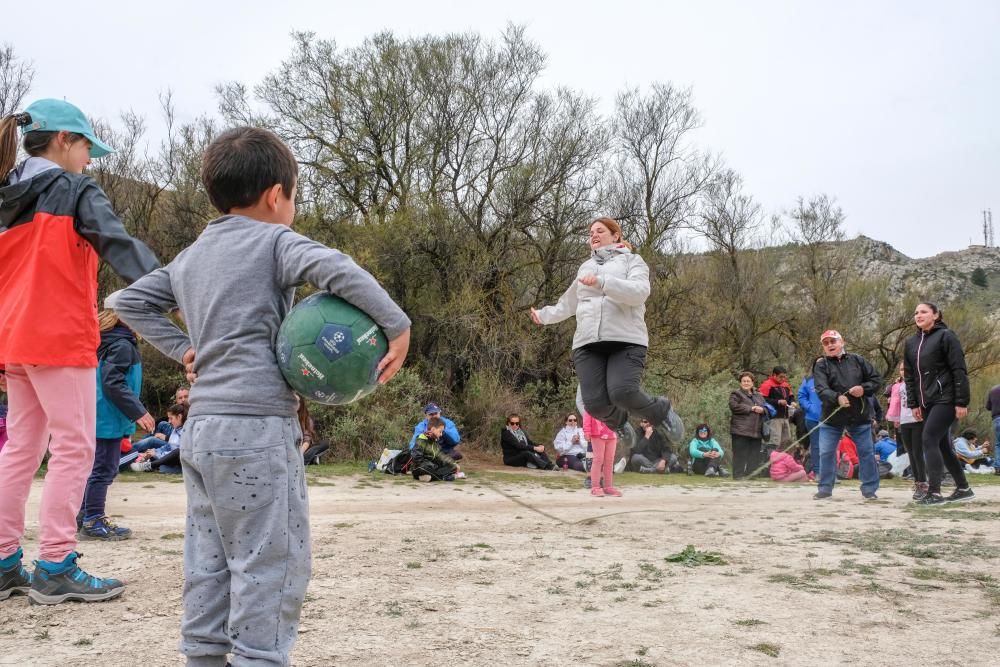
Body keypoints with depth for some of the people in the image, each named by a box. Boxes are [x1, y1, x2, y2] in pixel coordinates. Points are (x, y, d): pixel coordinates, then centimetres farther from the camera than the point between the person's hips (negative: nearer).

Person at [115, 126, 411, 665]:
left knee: (208, 565, 14)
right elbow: (337, 270, -23)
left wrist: (182, 348, 18)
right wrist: (398, 326, -18)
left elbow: (132, 301, 26)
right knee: (270, 563, -3)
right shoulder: (273, 241, -5)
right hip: (256, 427, -8)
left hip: (200, 427, 8)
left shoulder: (191, 255, 18)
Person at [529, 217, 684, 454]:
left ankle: (661, 411, 7)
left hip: (627, 340, -4)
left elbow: (639, 292, -11)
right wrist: (544, 315, 27)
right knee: (595, 404, -12)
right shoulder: (585, 267, 26)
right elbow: (569, 304, 38)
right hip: (588, 343, 4)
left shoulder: (632, 261, 10)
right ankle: (620, 423, 23)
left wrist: (601, 282, -21)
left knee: (622, 392, -25)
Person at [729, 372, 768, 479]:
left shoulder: (758, 396, 22)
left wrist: (762, 409, -6)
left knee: (754, 456, 7)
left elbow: (767, 408, 18)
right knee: (740, 455, -7)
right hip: (741, 431, -6)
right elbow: (734, 406, -14)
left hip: (756, 432, 6)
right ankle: (738, 477, -5)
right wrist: (751, 408, -12)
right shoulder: (736, 394, 3)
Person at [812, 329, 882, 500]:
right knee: (826, 453, 2)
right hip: (832, 417, -1)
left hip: (859, 416, 1)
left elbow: (876, 379, 7)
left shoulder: (857, 360, 4)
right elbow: (821, 389, -18)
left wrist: (864, 388, -13)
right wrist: (837, 397, -37)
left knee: (866, 452, 5)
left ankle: (869, 489, 17)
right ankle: (825, 488, 14)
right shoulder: (821, 366, -2)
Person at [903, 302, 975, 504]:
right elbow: (909, 375, 15)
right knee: (942, 444, 10)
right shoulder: (911, 343, 13)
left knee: (929, 440, -15)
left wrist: (961, 402, -15)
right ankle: (963, 488, 22)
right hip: (927, 402, 7)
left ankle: (934, 492, -14)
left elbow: (959, 370, -11)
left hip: (945, 399, -7)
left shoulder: (946, 336, -6)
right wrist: (913, 404, 9)